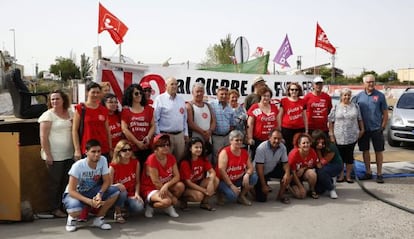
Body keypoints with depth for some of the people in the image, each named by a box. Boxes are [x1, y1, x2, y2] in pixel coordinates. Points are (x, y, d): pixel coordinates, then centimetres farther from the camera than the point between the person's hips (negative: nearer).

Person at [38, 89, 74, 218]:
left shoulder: (70, 113, 9)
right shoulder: (48, 115, -7)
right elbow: (43, 137, -10)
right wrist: (47, 155, -15)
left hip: (69, 155, 5)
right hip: (54, 156, -5)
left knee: (66, 182, 11)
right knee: (55, 183, 4)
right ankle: (55, 209, 14)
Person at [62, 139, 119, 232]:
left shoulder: (103, 160, -16)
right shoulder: (78, 166, -27)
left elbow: (107, 181, -10)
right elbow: (71, 190, -25)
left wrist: (100, 194, -30)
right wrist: (89, 201, -36)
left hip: (91, 191, 5)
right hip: (75, 193, -4)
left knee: (115, 191, -19)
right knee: (75, 210, -38)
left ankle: (98, 219, 0)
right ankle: (72, 218, 3)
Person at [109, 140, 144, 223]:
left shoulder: (135, 163, -2)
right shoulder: (113, 166, -11)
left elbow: (137, 181, 4)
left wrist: (137, 194, -12)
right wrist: (117, 186, -32)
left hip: (131, 195, 2)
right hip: (119, 194, -2)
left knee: (139, 207, -27)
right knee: (122, 191, -38)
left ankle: (124, 206, 9)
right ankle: (117, 213, -9)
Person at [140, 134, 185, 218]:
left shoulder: (171, 157, -4)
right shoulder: (152, 159, -23)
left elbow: (177, 176, -10)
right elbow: (156, 182, -21)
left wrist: (166, 185, -31)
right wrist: (172, 197, -16)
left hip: (165, 186, 6)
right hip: (150, 189, -6)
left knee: (180, 185, -21)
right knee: (167, 201, -33)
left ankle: (169, 207, 3)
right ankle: (150, 205, 0)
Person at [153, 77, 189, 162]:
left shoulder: (181, 100, 14)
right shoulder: (160, 99, -3)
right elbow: (155, 119, -6)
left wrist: (186, 133, 13)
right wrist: (158, 135, -9)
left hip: (180, 135, 5)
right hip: (165, 135, -5)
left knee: (179, 159, 10)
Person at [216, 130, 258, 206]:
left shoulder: (245, 152, 2)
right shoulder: (225, 152, -16)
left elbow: (250, 167, 1)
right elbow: (221, 170, -22)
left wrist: (247, 175, -25)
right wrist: (232, 186, -24)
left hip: (238, 180, 6)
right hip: (224, 181, -6)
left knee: (254, 177, -18)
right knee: (232, 196, -32)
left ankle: (241, 196, 4)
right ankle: (221, 193, 5)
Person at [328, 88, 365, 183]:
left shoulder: (355, 106, 6)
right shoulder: (336, 107, 1)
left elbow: (360, 119, 12)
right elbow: (331, 122, 0)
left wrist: (362, 129, 5)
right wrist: (331, 134, -5)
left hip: (352, 137, 1)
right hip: (339, 137, -1)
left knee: (350, 156, 6)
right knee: (340, 156, 6)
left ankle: (348, 176, 17)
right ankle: (341, 175, 17)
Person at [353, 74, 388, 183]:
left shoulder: (380, 96, -2)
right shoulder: (359, 96, 2)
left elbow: (385, 113, 1)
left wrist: (383, 126, -5)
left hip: (376, 129, -2)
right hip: (363, 129, 2)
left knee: (379, 151, 5)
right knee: (365, 151, 9)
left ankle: (379, 174, 14)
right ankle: (368, 172, 22)